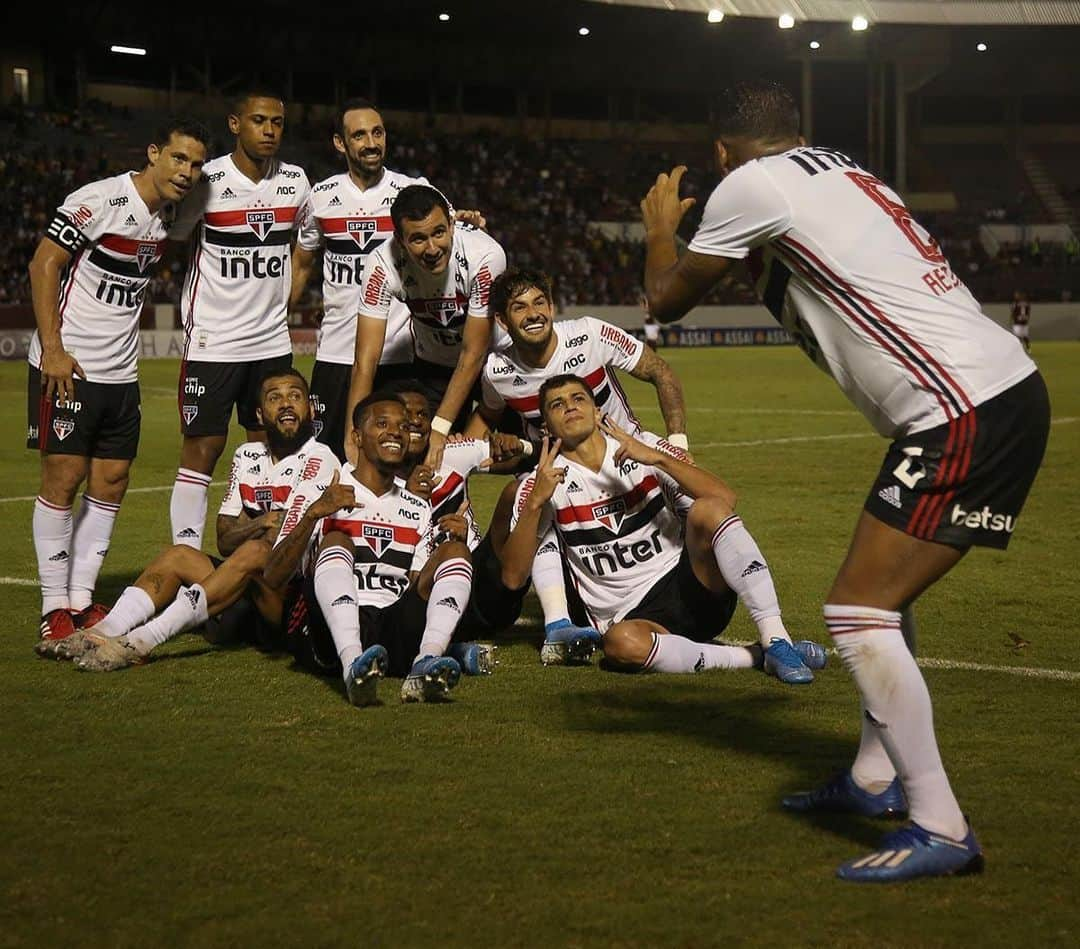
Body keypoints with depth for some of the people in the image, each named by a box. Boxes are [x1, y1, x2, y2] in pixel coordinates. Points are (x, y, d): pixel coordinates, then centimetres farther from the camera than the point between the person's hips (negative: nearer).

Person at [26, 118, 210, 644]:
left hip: (120, 372, 7)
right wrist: (53, 349, -20)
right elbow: (43, 264, -15)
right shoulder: (98, 201, -15)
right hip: (66, 365, -7)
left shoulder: (168, 214, 8)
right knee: (63, 478, -4)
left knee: (111, 482, 7)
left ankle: (81, 599, 16)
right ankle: (55, 607, 3)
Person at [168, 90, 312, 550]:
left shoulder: (295, 182, 4)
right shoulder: (208, 181, -10)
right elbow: (171, 240, -2)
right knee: (203, 447, -3)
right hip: (213, 339, -5)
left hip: (273, 342, 5)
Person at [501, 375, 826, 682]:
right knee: (621, 643, -38)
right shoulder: (541, 484, 5)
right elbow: (513, 576, -5)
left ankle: (778, 644, -30)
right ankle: (757, 657, -26)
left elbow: (725, 498, -7)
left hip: (695, 587, 2)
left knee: (708, 510, -27)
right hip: (633, 615, -2)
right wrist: (536, 501, -16)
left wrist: (657, 458, -18)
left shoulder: (642, 448, 7)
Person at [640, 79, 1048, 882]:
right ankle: (876, 778, 32)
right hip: (1010, 391, 9)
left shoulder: (749, 185, -4)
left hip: (960, 413, -9)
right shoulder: (842, 171, 20)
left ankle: (940, 829, -5)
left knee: (858, 612, -6)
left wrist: (661, 227, 26)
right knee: (884, 592, 22)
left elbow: (666, 299, 8)